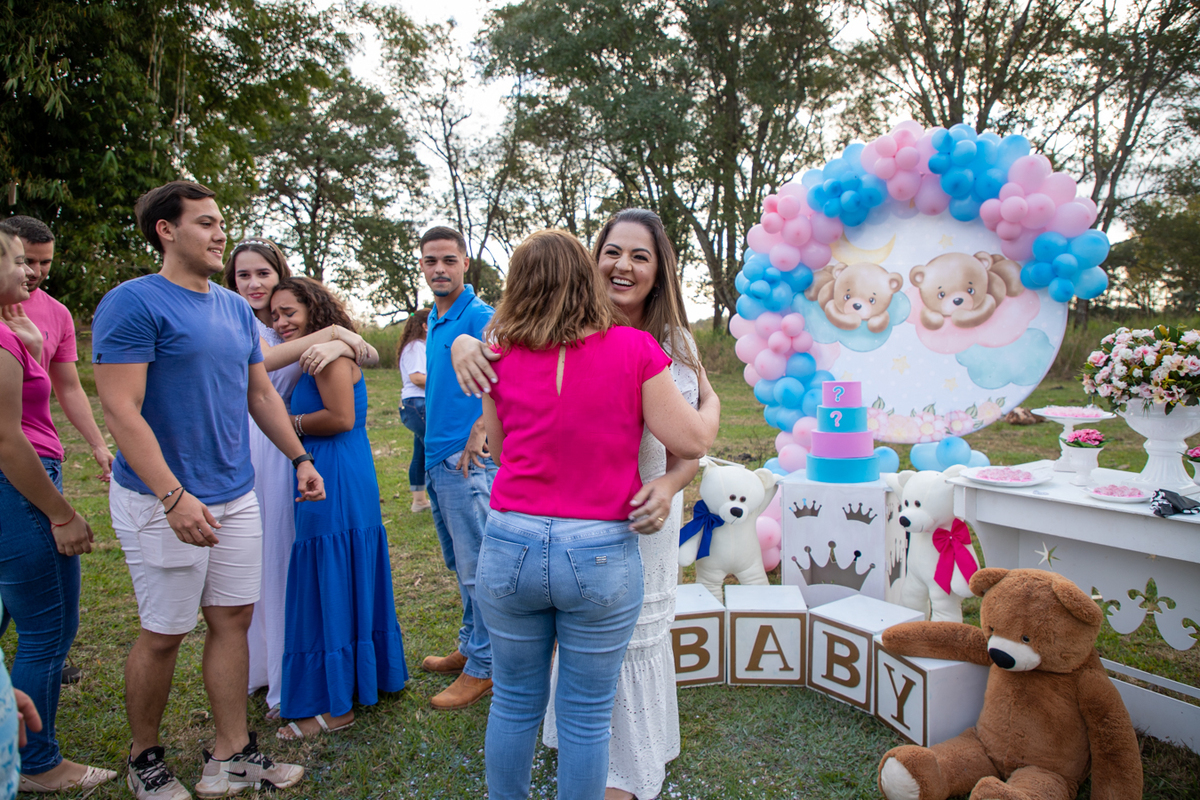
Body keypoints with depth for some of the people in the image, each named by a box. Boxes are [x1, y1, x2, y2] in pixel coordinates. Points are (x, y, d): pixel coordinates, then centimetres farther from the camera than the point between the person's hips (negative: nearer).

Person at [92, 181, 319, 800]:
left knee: (233, 619, 10)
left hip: (235, 494, 7)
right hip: (163, 500, -6)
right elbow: (120, 410, -18)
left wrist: (300, 458, 13)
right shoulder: (133, 303, -11)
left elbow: (260, 394, 18)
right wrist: (174, 497, -24)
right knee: (164, 633, 6)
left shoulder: (236, 309, 11)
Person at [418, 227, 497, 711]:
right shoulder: (434, 321, 16)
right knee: (460, 565, 19)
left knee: (477, 567, -1)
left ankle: (483, 667, 11)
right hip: (437, 458, 9)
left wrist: (480, 428, -25)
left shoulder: (480, 317, -12)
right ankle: (470, 646, 33)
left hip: (468, 459, -9)